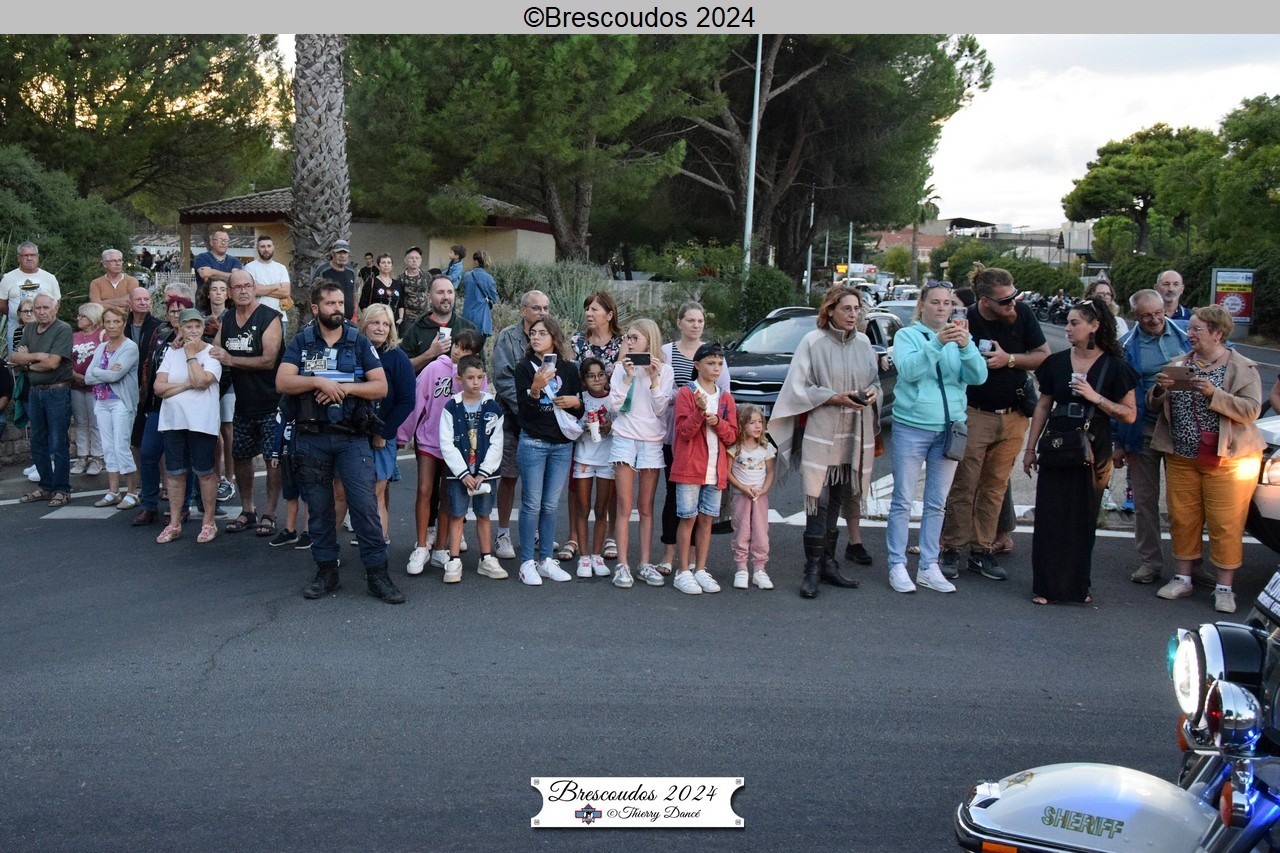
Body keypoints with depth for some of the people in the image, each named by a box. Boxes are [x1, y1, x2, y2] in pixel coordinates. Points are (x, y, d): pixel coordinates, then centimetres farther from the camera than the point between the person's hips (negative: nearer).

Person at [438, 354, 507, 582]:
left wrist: (483, 473, -9)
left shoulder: (493, 407, 0)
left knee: (483, 515, 9)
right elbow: (447, 444, -7)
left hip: (485, 473, 1)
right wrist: (463, 473, -12)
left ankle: (486, 560, 18)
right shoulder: (452, 407, -3)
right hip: (458, 473, -1)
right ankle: (454, 562, 8)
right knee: (457, 516, 2)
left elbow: (496, 444, -2)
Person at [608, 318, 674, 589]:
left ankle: (645, 564, 11)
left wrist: (654, 378, -11)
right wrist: (628, 376, -12)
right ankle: (622, 565, 0)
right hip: (625, 438, 0)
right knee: (625, 507, -2)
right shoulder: (621, 367, 4)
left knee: (646, 508, 7)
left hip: (652, 441, 0)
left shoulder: (664, 370, 3)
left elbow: (661, 409, -4)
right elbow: (614, 404, -5)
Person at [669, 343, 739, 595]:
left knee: (707, 519, 8)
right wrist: (700, 411, -26)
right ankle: (683, 572, 6)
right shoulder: (686, 393, -3)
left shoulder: (726, 398, 11)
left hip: (716, 469, 4)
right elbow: (684, 431, -10)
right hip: (689, 467, -4)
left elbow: (732, 436, 7)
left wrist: (717, 422, -12)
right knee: (688, 518, -1)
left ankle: (700, 570, 16)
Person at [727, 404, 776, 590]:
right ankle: (741, 570, 8)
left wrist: (764, 489, -10)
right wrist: (743, 488, -15)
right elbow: (728, 472, -6)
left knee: (761, 533, 1)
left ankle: (759, 570, 8)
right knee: (741, 533, 1)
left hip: (760, 496, 2)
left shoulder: (766, 448, 4)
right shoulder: (735, 447, -5)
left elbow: (770, 472, 7)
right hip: (741, 496, -2)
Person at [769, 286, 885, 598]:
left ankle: (828, 563, 19)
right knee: (818, 501, -8)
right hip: (820, 433, -5)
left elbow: (875, 381, 19)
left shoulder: (863, 343, 9)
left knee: (836, 501, 11)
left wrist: (873, 392, -3)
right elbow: (798, 388, -6)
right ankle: (812, 570, -2)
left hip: (853, 434, 5)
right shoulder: (813, 342, -6)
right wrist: (834, 398, -15)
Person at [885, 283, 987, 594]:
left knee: (937, 503, 10)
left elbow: (978, 376, -6)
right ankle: (897, 565, 7)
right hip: (911, 427, -4)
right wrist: (937, 343, -30)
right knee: (903, 501, 0)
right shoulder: (907, 335, -1)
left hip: (949, 428, 4)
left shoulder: (961, 338, 8)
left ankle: (929, 567, 18)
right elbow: (908, 370, -19)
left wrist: (966, 346, -23)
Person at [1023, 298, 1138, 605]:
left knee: (1084, 519, 6)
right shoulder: (1057, 362, 5)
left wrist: (1096, 397, -17)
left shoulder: (1114, 367, -3)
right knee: (1049, 517, 0)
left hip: (1093, 452, -2)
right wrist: (1031, 448, 9)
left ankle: (1078, 586, 18)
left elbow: (1129, 415, -4)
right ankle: (1046, 586, 8)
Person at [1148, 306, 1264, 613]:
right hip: (1181, 458, 5)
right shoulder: (1180, 363, 10)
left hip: (1226, 460, -4)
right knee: (1182, 518, 9)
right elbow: (1155, 405, 12)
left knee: (1225, 524, -2)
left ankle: (1224, 587, 8)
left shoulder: (1243, 368, -3)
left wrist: (1214, 394, -24)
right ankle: (1183, 578, 21)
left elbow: (1251, 410, -13)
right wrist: (1160, 388, -10)